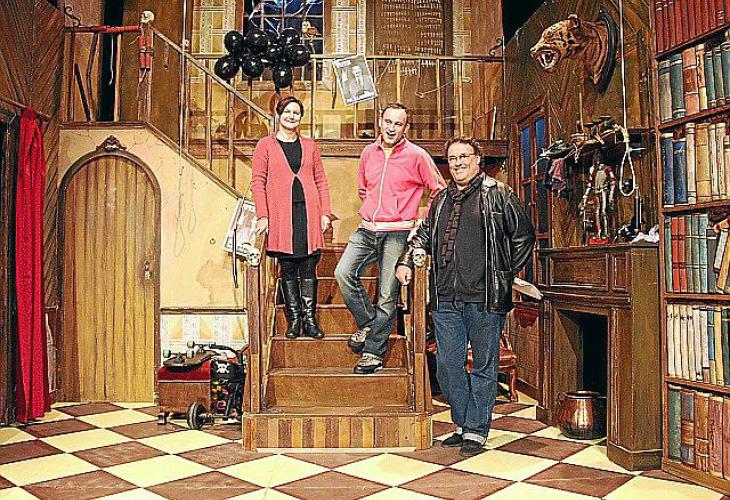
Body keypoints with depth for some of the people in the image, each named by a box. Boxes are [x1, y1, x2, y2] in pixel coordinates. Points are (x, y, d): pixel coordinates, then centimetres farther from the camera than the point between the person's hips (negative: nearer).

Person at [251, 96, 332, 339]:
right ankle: (294, 319, 11)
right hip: (281, 214, -2)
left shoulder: (309, 146, 15)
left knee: (309, 266, 1)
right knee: (287, 267, 2)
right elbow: (258, 182, 1)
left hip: (308, 211, 2)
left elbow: (321, 180, 14)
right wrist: (263, 216, -7)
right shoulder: (266, 145, 7)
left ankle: (310, 319, 8)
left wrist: (325, 212, 5)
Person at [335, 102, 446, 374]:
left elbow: (439, 192, 4)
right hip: (366, 230, 4)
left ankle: (374, 352, 10)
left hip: (397, 234, -4)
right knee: (343, 273, -14)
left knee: (387, 295, -2)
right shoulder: (368, 153, 12)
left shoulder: (416, 155, -2)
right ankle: (367, 323, 8)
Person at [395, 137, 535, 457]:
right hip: (445, 299, 5)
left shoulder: (498, 194, 2)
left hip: (484, 297, -5)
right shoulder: (441, 199, 17)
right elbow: (424, 235, 28)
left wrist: (508, 274, 3)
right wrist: (406, 261, 13)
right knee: (447, 365, 8)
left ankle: (476, 431, 17)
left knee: (484, 366, 5)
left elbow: (524, 234, 5)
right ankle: (463, 424, 25)